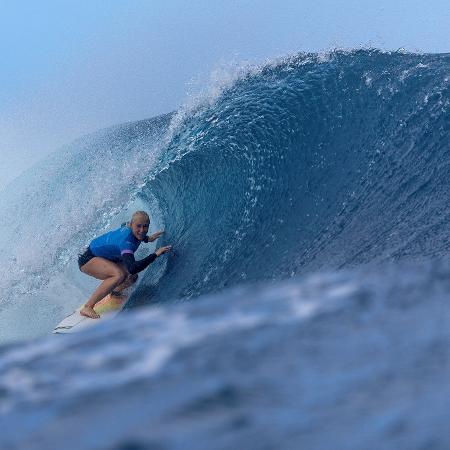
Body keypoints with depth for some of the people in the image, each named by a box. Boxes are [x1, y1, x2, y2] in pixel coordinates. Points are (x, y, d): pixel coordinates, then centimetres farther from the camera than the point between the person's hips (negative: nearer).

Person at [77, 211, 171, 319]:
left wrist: (148, 239, 10)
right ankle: (87, 308, -28)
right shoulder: (126, 241, -36)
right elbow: (132, 268, -49)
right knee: (119, 275, -33)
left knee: (132, 277, -3)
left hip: (106, 258, 9)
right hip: (88, 259, -9)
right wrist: (156, 254, -46)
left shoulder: (128, 227, -11)